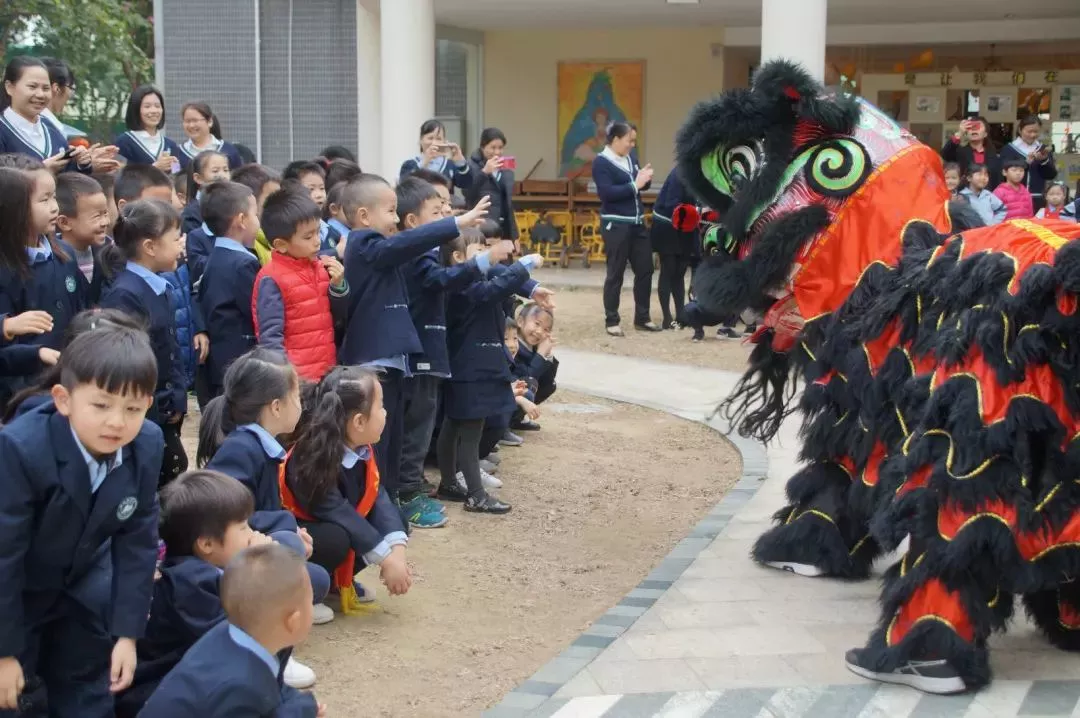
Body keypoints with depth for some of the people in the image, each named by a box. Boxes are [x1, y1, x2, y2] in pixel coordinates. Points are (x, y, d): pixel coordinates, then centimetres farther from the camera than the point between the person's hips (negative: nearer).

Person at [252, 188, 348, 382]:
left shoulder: (321, 268, 8)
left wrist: (338, 285, -2)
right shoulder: (271, 279, -13)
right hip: (296, 378, -7)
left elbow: (343, 313, 17)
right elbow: (270, 336, -16)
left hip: (327, 373, 7)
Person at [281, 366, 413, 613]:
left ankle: (341, 578, 9)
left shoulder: (362, 451, -7)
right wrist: (385, 559, -36)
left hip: (336, 527, 8)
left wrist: (397, 550, -28)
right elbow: (337, 512, -36)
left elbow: (378, 499, -12)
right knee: (337, 539, -38)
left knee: (396, 521, -6)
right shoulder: (313, 459, -32)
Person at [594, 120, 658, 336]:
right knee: (615, 274, -1)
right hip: (616, 224, -7)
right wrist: (635, 185, -22)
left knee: (645, 269, 10)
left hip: (637, 223, 7)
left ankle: (642, 318, 20)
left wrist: (645, 179, -8)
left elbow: (639, 186, 15)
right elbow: (607, 192, -20)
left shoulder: (630, 158, 9)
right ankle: (612, 321, 8)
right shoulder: (601, 162, -9)